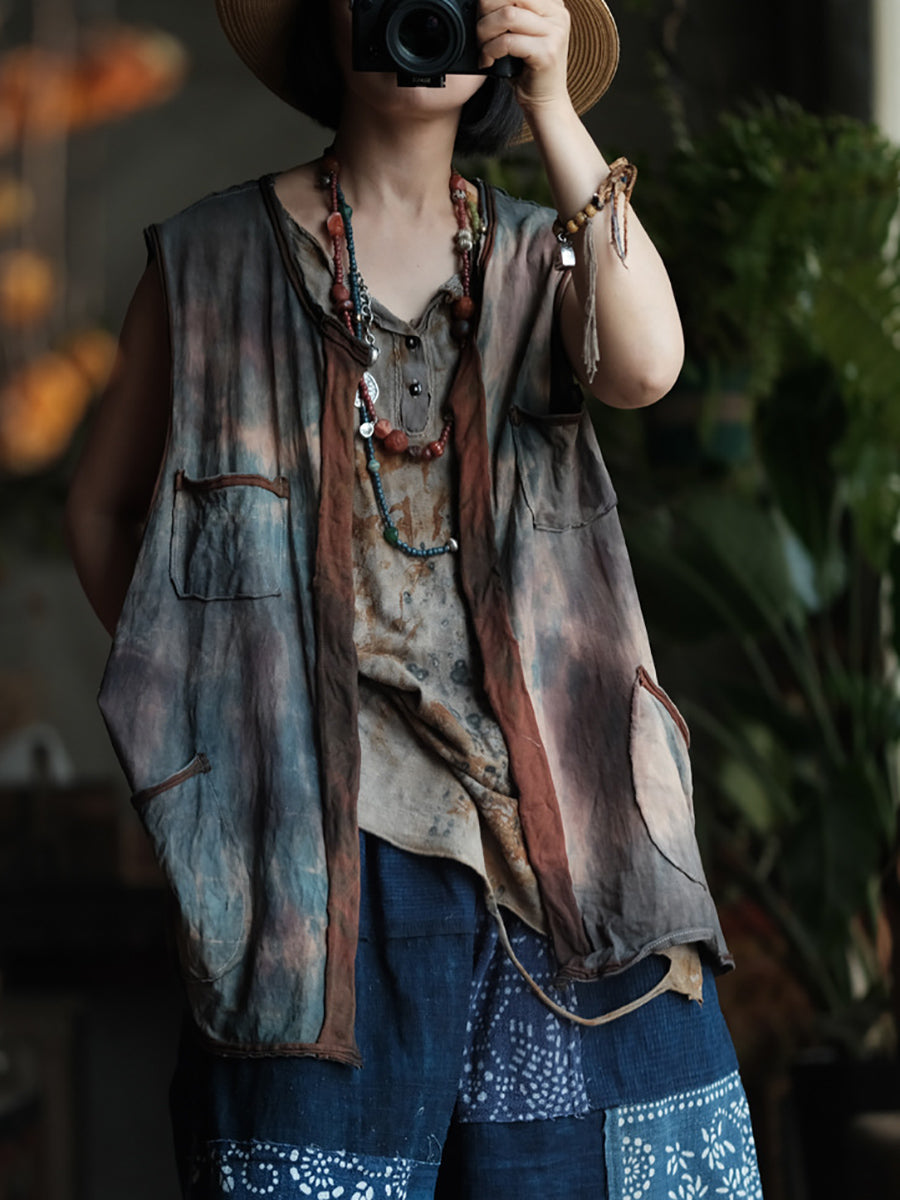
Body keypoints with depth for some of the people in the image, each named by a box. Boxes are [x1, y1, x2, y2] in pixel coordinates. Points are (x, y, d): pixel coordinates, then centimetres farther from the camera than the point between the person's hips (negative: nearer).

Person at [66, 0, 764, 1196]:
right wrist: (198, 690, 5)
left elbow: (645, 367, -11)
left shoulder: (537, 260, 12)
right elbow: (104, 508, 15)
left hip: (550, 813, 2)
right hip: (329, 822, -2)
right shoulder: (213, 258, 7)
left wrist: (555, 112, -17)